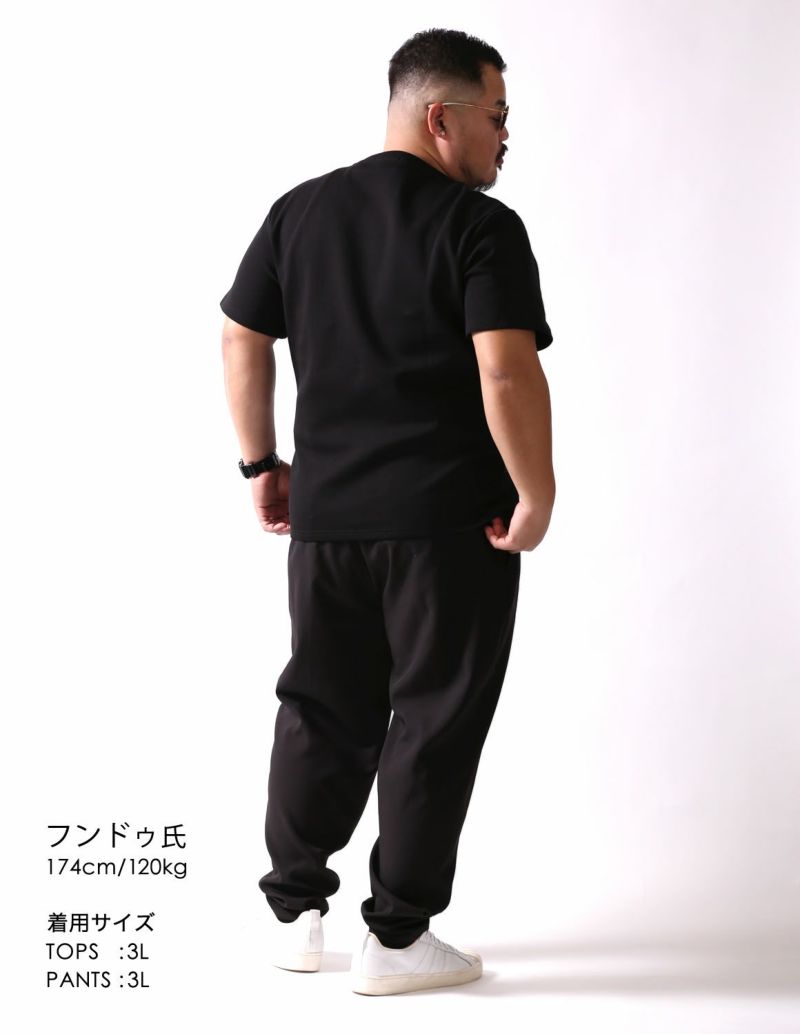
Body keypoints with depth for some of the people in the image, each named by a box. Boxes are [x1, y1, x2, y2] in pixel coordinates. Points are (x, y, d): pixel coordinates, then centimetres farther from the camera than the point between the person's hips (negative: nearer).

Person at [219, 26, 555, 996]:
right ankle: (395, 936, 13)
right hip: (449, 522, -6)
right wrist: (536, 496, -11)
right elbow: (509, 376, -21)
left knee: (322, 708, 17)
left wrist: (262, 463, 18)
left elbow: (241, 342, 10)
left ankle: (293, 908, 25)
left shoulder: (299, 210, 8)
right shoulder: (481, 227, -11)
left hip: (324, 515, 6)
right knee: (435, 721, 6)